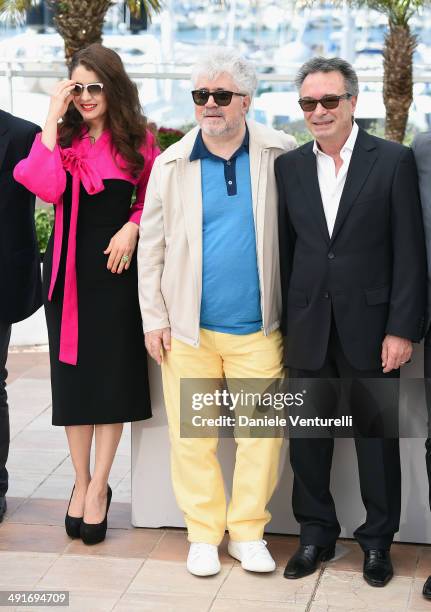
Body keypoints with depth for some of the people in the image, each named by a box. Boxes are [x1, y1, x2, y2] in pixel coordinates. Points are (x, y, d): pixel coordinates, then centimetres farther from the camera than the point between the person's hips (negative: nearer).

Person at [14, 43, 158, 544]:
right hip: (67, 267, 2)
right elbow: (47, 188, -17)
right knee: (72, 373, 8)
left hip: (115, 266, -1)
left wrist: (132, 227, -11)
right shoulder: (63, 136, 2)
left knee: (111, 374, 3)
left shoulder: (137, 140, 0)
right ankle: (82, 483, 21)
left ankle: (98, 487, 14)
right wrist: (52, 120, -15)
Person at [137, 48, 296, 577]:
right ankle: (204, 533, 20)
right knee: (192, 435, 5)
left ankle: (248, 532, 18)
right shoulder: (171, 163, 2)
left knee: (263, 433, 2)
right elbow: (151, 245, 5)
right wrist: (154, 317, 1)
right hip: (188, 326, 1)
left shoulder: (279, 155, -1)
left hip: (258, 328, 0)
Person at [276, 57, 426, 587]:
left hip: (370, 327, -3)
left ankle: (377, 540, 24)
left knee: (378, 438, 8)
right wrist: (282, 325, 5)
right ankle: (315, 534, 27)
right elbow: (284, 249, 8)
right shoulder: (288, 166, 6)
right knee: (307, 440, 10)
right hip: (307, 329, 3)